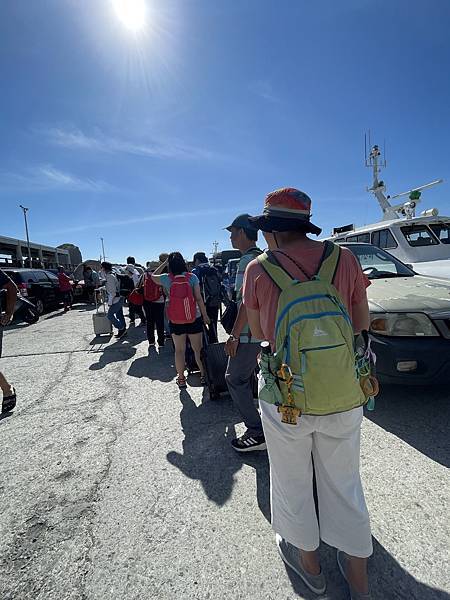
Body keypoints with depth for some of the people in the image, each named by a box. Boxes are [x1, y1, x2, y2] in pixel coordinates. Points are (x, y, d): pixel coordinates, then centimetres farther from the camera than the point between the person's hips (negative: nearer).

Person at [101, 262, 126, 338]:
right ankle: (123, 330, 20)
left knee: (110, 315, -4)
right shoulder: (111, 275, 14)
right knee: (119, 315, 13)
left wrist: (110, 302, -18)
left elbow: (112, 291, -21)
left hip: (116, 299, -10)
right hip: (119, 299, 10)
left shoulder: (110, 276, -17)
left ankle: (121, 329, -1)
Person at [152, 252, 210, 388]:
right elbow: (199, 298, -7)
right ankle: (203, 375, 22)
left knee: (179, 350, 13)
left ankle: (181, 379, 23)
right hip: (194, 319, 0)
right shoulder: (192, 277, -7)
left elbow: (153, 276, 16)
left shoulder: (166, 279, -6)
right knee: (198, 349, 12)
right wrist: (205, 316, 2)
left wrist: (164, 263, 12)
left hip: (175, 321, 1)